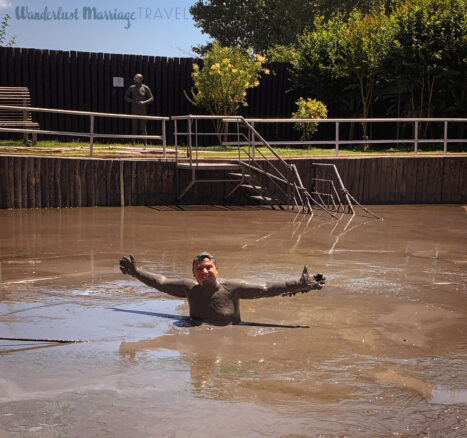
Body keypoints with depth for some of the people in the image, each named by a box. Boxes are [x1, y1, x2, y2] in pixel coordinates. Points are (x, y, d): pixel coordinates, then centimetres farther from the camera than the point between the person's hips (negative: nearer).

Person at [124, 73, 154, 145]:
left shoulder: (145, 88, 1)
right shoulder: (131, 88, 6)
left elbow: (151, 98, 2)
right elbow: (126, 97, 9)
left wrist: (144, 102, -15)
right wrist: (133, 101, -10)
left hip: (142, 110, -2)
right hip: (134, 110, 2)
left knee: (143, 128, -3)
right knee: (134, 127, -1)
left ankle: (145, 144, 2)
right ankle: (133, 143, 0)